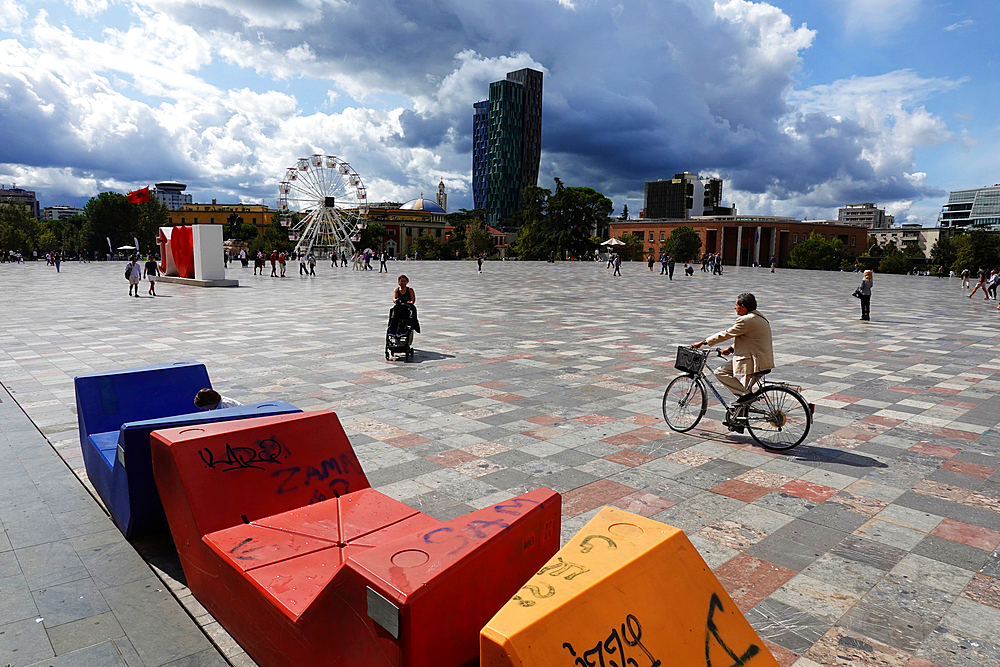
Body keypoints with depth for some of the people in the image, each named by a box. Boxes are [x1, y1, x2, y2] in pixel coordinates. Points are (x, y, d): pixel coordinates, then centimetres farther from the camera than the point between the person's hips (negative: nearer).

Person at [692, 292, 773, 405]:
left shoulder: (746, 320, -17)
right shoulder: (758, 317, 14)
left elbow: (726, 334, -14)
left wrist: (703, 342, -7)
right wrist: (731, 348, 11)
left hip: (754, 363, -10)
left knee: (720, 372, -5)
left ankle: (745, 394, -8)